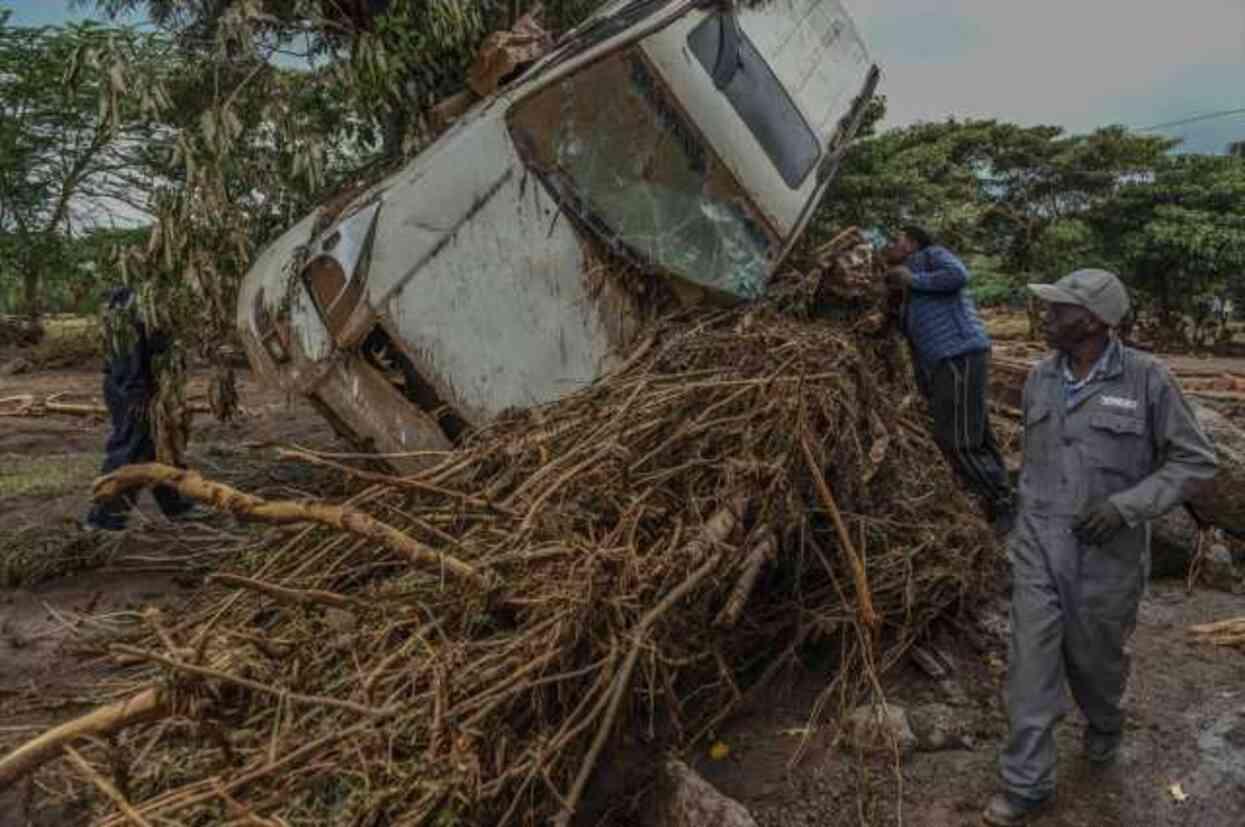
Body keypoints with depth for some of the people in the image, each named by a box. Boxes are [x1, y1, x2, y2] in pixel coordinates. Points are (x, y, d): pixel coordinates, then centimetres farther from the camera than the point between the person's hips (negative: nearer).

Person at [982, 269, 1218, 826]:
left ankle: (1104, 725, 50)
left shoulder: (1146, 378, -13)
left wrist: (1126, 506, -21)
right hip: (1039, 548, 3)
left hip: (1107, 554, -3)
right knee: (1031, 663, 3)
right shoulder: (1040, 377, 1)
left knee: (1093, 658, 17)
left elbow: (1195, 461, -8)